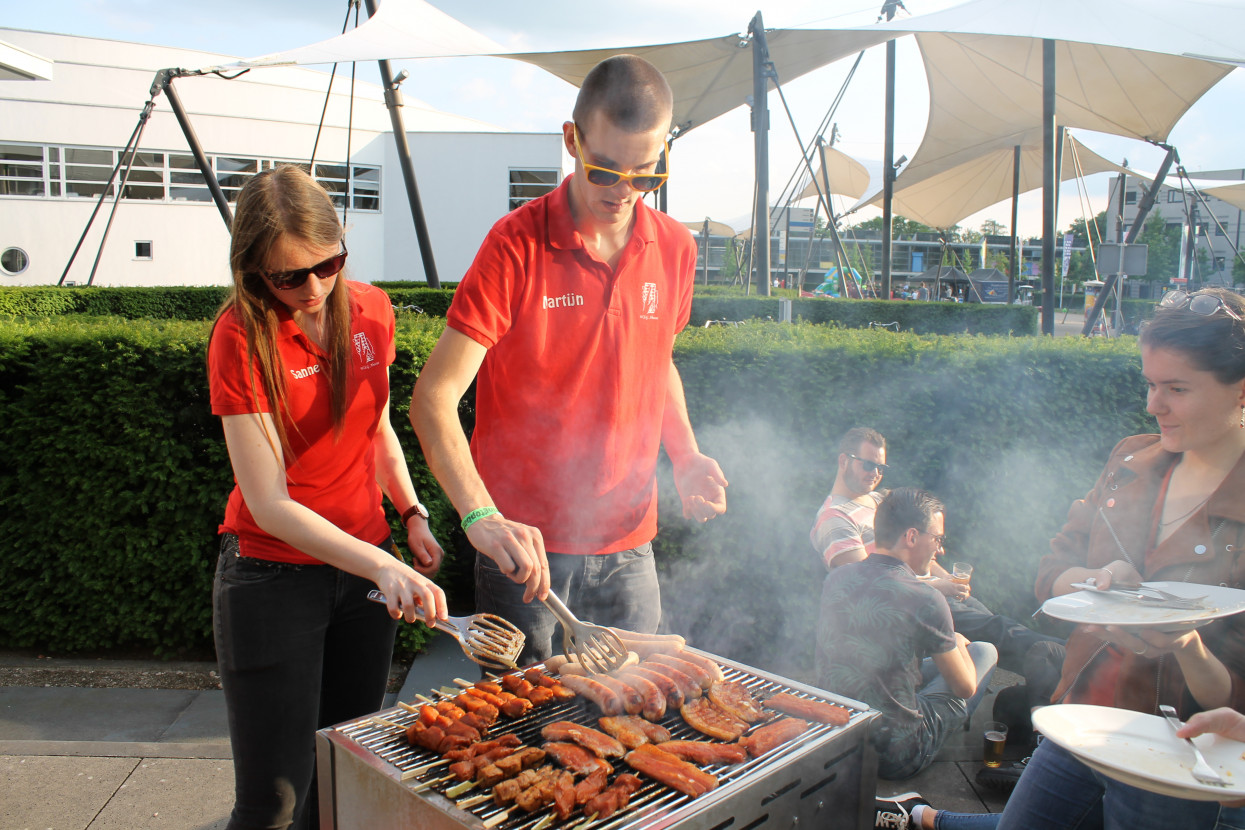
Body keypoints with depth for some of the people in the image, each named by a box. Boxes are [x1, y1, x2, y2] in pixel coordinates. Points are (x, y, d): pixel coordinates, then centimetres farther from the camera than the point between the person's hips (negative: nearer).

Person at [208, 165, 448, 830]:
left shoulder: (371, 310, -1)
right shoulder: (241, 336, -16)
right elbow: (269, 504, -19)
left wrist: (413, 515, 4)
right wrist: (381, 567, -29)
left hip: (365, 565, 5)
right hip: (273, 575, -5)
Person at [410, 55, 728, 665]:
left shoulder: (674, 248, 2)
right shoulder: (516, 245, -13)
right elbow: (433, 397, -19)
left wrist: (685, 456, 3)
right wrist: (480, 515, -33)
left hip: (628, 544, 5)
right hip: (522, 542, -4)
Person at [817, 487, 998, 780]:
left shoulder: (835, 578, -2)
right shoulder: (926, 599, -21)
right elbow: (965, 688, -6)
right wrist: (958, 644, 16)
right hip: (896, 760, -6)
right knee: (985, 651, 12)